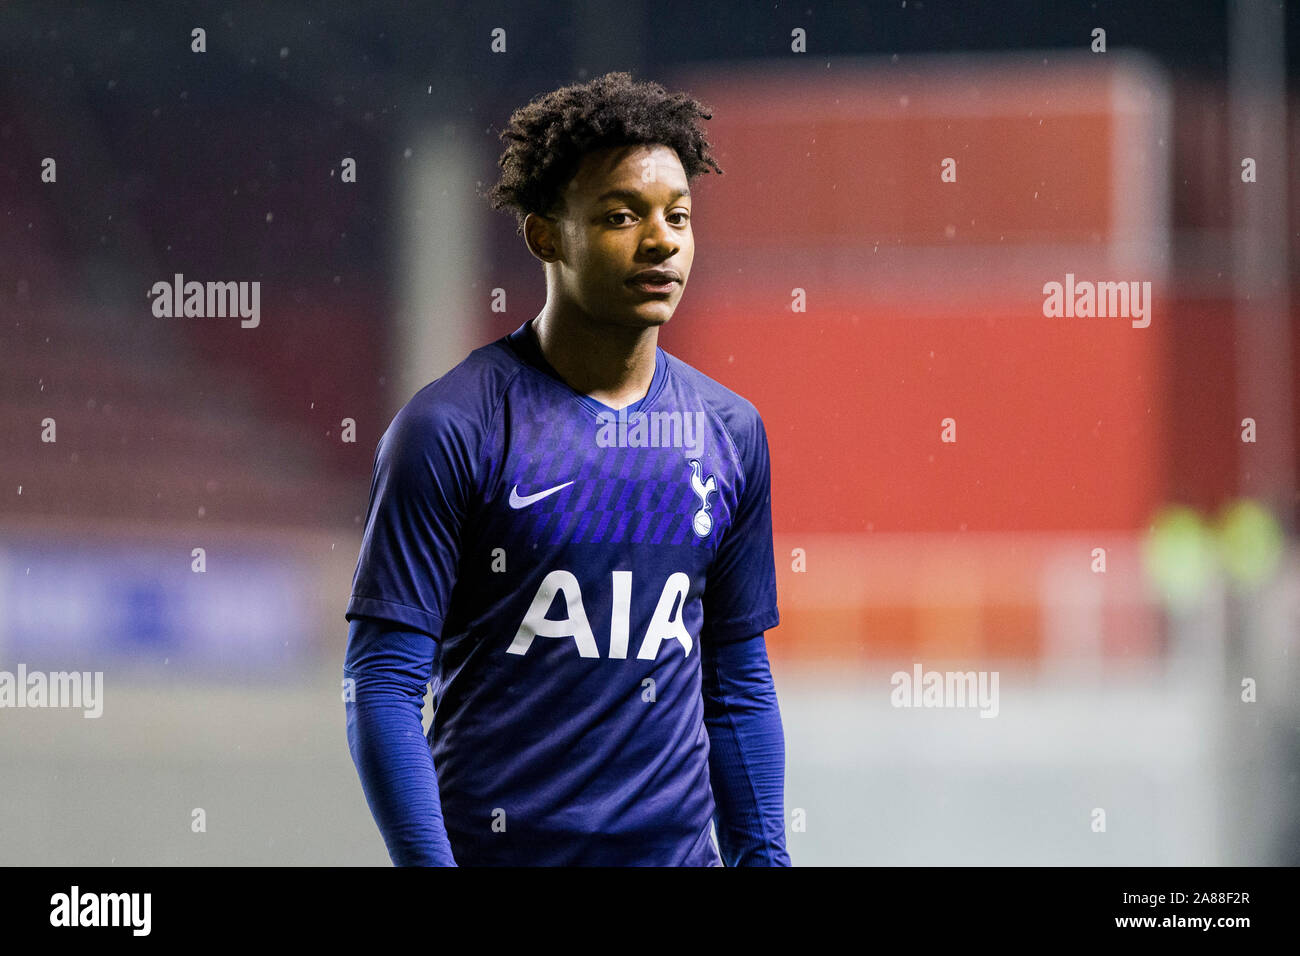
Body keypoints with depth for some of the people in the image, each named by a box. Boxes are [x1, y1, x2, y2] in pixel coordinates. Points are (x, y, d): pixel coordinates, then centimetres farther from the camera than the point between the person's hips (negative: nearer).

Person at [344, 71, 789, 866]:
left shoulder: (731, 433, 8)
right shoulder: (451, 428, -8)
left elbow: (740, 685, 14)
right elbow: (383, 684, -10)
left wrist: (762, 855, 8)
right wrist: (428, 863, -17)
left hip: (677, 845, 4)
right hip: (495, 845, -4)